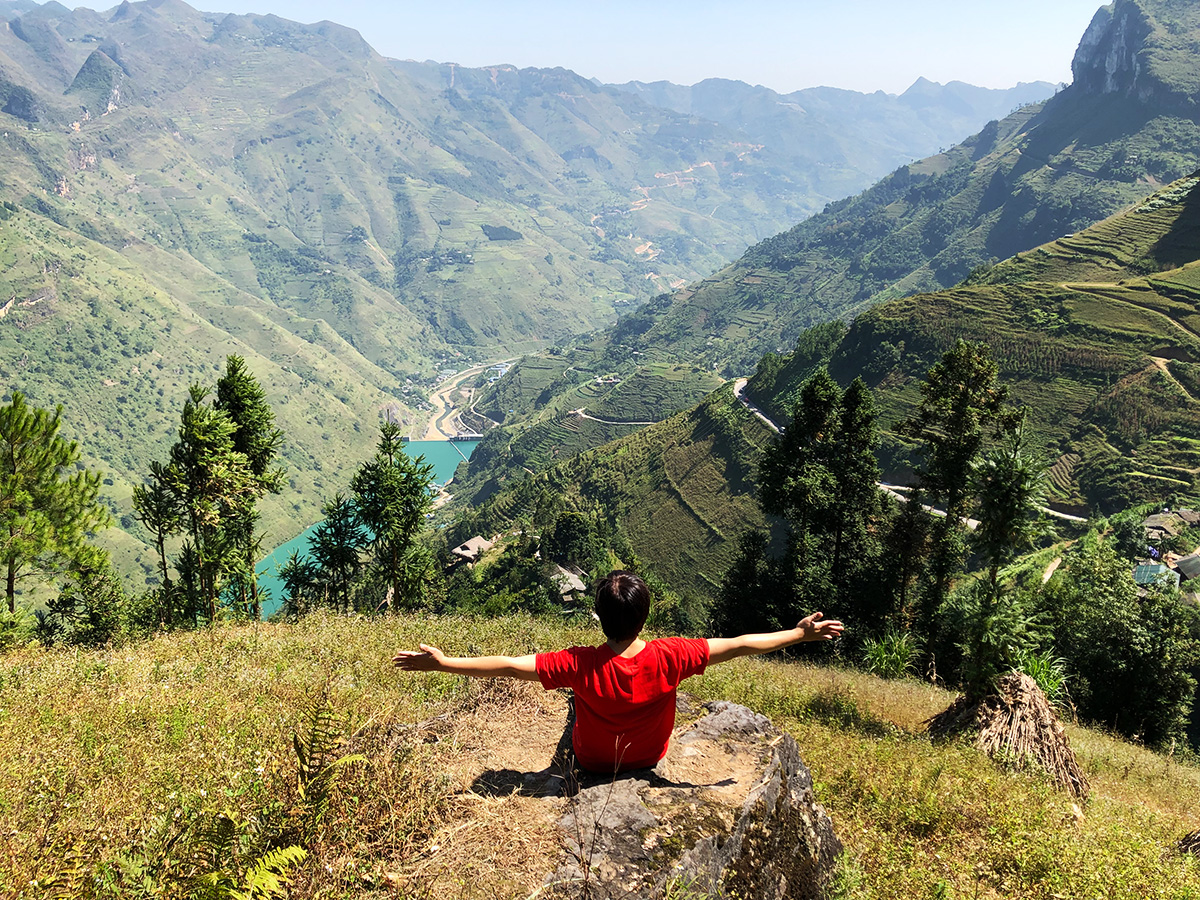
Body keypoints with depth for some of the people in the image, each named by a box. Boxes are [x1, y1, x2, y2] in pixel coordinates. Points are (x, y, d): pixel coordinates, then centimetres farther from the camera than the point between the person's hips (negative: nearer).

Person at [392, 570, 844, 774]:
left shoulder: (581, 665, -36)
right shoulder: (667, 658, -34)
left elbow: (508, 666, -35)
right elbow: (737, 646, -28)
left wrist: (443, 663, -27)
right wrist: (800, 633, -19)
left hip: (593, 760, -1)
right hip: (648, 757, 1)